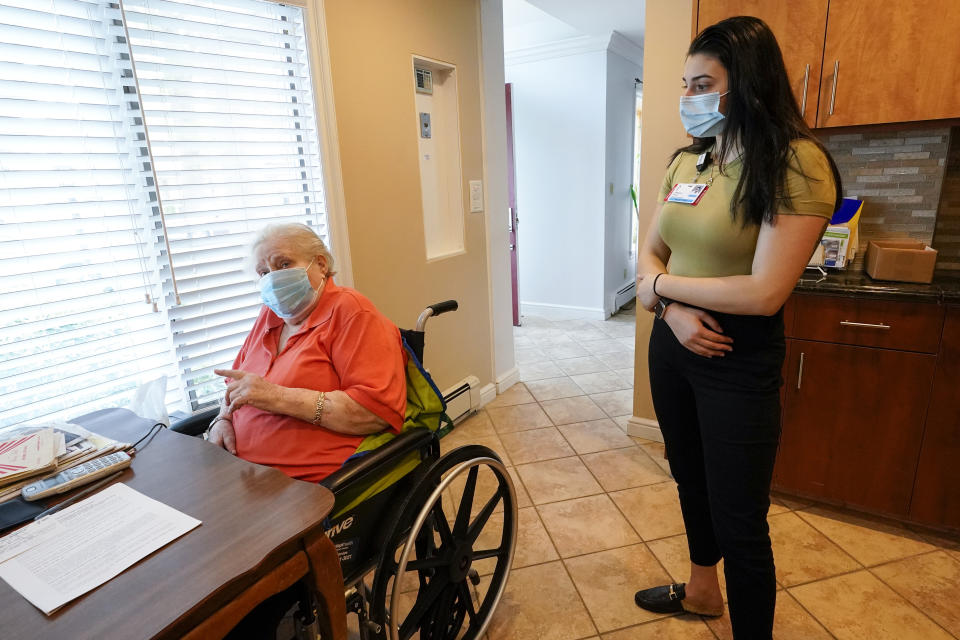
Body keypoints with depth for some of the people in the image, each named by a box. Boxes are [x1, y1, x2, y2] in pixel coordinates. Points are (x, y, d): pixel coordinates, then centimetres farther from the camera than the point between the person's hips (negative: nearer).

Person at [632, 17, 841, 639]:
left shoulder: (796, 164, -16)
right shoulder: (687, 161, 6)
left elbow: (765, 292, -23)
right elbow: (650, 251, 6)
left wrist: (662, 284, -13)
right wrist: (673, 308, -14)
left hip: (739, 361, -7)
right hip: (674, 344, 7)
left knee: (739, 519, 6)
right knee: (690, 479, 24)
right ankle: (702, 588, 50)